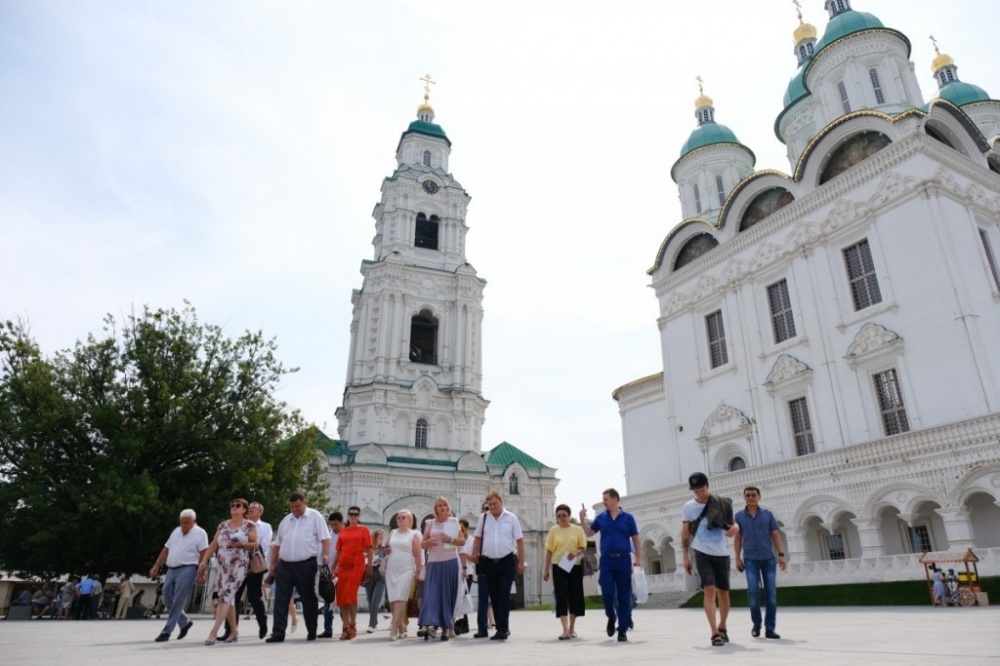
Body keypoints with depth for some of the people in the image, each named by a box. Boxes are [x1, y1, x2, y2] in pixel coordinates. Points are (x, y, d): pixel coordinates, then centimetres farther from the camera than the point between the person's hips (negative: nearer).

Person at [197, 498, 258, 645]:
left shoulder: (249, 525, -1)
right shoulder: (223, 525, 13)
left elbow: (255, 544, -3)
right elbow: (214, 544, 11)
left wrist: (241, 544, -20)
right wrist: (204, 560, 2)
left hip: (238, 565, -5)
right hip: (222, 565, 5)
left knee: (225, 596, -14)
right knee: (229, 597, 7)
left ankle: (214, 631, -15)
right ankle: (234, 631, 18)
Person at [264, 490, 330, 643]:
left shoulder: (315, 516, -1)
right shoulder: (285, 520, 15)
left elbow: (325, 538, -7)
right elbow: (277, 544, 19)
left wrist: (326, 554, -21)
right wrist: (272, 565, 14)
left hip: (306, 565, -4)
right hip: (284, 565, 5)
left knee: (308, 599, 5)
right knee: (280, 600, 1)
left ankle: (312, 632, 18)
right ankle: (278, 633, 6)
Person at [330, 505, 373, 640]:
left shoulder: (363, 530, 5)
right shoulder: (343, 531, 13)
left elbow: (369, 550, 2)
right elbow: (338, 551, 15)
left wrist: (369, 566, -6)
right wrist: (332, 568, 11)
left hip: (357, 565, -4)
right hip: (343, 566, 4)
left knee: (351, 595, -10)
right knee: (341, 597, 1)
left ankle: (353, 625, 5)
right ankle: (346, 627, 10)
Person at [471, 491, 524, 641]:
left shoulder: (511, 518, -1)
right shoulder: (483, 518, 6)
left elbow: (519, 540, 0)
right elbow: (478, 538, 13)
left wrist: (521, 562, -2)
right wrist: (475, 554, 2)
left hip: (507, 561, -3)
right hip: (489, 562, 3)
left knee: (504, 596, -8)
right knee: (494, 597, 8)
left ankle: (503, 629, -5)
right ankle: (501, 628, 18)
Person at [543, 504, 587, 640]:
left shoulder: (577, 529, 2)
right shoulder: (553, 530, 2)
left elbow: (584, 547, 5)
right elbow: (549, 550, 4)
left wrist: (576, 552, -17)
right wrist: (546, 569, 2)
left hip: (575, 566, 1)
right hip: (558, 566, -1)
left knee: (574, 596, 8)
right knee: (561, 597, -8)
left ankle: (572, 627, 25)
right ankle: (565, 630, -9)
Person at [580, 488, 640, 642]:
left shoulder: (627, 517, 2)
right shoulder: (601, 517, 7)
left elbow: (635, 538, 5)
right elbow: (589, 533, 13)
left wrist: (638, 558, 0)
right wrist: (582, 519, -1)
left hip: (623, 559, -1)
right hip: (606, 560, 1)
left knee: (624, 595, 2)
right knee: (607, 593, -4)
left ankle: (623, 630, 12)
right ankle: (611, 617, 26)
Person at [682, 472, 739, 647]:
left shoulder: (721, 504, -2)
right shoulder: (688, 507, 0)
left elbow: (731, 524, 2)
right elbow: (685, 532, 8)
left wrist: (735, 528, -23)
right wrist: (686, 556, 4)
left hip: (722, 554, 1)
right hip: (702, 554, -1)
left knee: (723, 592, 11)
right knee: (709, 590, -14)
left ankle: (722, 627, 32)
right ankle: (715, 633, -13)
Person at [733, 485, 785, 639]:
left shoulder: (767, 514, 5)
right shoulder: (739, 515, 5)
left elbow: (775, 535, 6)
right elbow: (737, 538, 7)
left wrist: (781, 554, -3)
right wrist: (738, 558, 2)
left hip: (769, 559, 1)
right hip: (750, 560, -1)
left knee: (771, 593, -2)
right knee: (753, 591, -9)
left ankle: (770, 628, 5)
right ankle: (756, 624, 11)